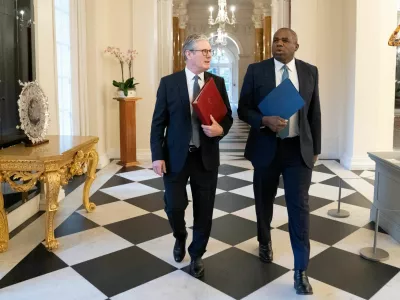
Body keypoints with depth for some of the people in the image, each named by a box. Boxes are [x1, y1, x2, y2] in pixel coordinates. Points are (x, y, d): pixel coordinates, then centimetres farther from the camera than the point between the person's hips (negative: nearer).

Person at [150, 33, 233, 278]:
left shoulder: (218, 83, 4)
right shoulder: (168, 83, -2)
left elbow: (228, 116, 8)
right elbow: (158, 123, -2)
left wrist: (220, 129, -16)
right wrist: (158, 156, -9)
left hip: (207, 157, 2)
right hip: (176, 156, -1)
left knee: (204, 210, 8)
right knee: (174, 206, 1)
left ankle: (197, 255, 30)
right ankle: (180, 237, 36)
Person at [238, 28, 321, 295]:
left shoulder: (310, 71, 3)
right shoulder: (256, 70, -2)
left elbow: (314, 113, 8)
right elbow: (243, 109, -3)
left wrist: (315, 149, 8)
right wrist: (265, 120, -22)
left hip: (299, 149, 0)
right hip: (266, 148, 0)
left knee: (299, 206, -3)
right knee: (264, 201, 15)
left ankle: (301, 270, 8)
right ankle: (265, 242, 43)